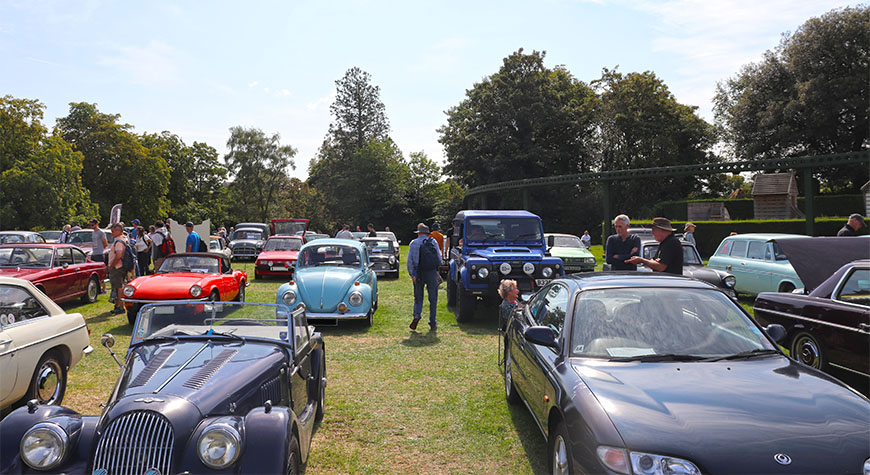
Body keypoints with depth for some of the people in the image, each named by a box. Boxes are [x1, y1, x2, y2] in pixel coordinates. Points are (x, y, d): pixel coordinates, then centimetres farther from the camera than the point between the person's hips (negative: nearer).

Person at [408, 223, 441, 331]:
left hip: (418, 273, 0)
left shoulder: (413, 243, 4)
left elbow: (410, 260, -5)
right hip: (432, 272, 0)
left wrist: (412, 274, -7)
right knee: (433, 299, 7)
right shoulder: (433, 242, 4)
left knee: (418, 298, 11)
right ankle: (433, 323, 9)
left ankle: (416, 315, -13)